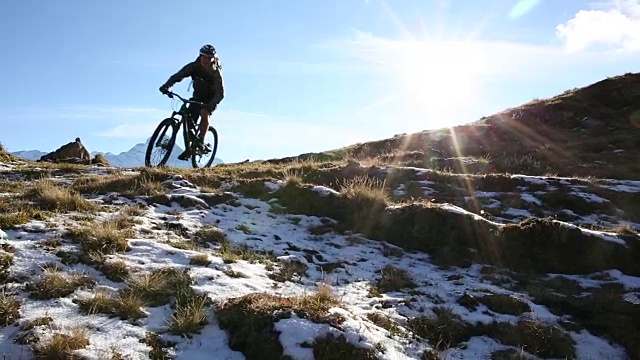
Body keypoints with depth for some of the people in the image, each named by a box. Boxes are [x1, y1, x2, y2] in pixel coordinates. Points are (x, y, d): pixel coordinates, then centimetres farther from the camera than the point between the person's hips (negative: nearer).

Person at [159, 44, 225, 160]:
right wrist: (166, 86, -39)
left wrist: (211, 104, -51)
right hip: (197, 97, 4)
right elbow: (177, 76, -21)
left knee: (204, 114, -33)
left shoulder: (215, 72, -25)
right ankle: (189, 148, 8)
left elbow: (220, 93, -33)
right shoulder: (194, 66, -17)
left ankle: (200, 140, -22)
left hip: (210, 99, -4)